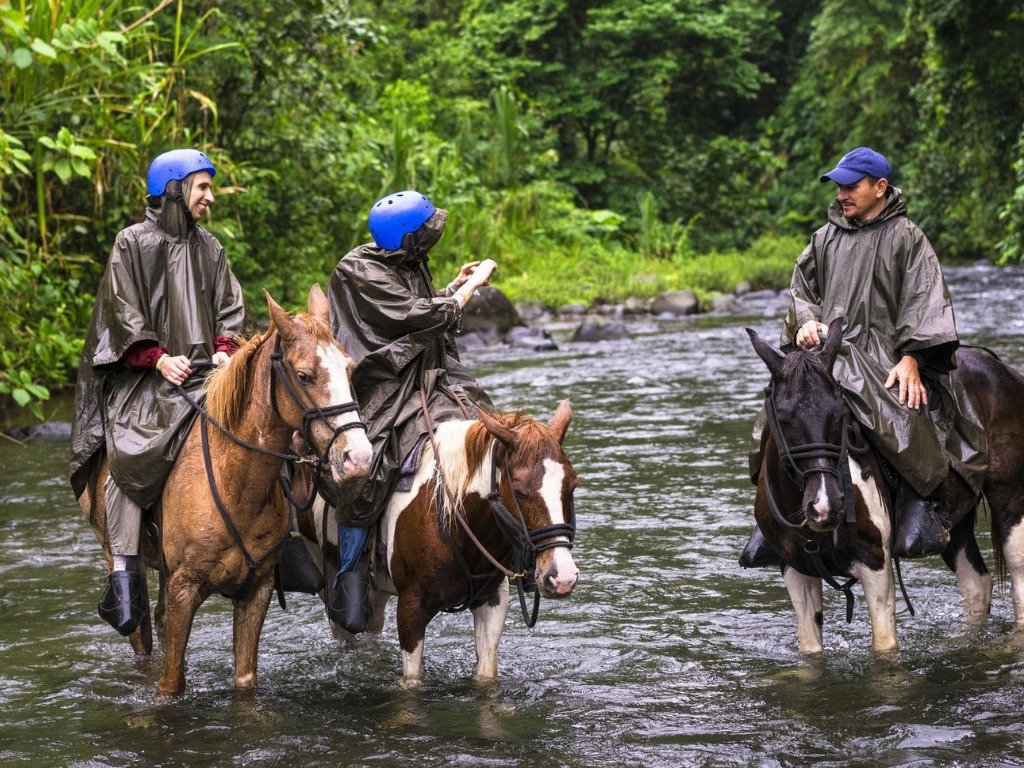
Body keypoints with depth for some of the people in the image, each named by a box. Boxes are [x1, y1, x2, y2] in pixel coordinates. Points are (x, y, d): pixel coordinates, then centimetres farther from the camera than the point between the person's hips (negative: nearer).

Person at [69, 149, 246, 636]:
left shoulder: (209, 248, 17)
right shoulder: (133, 243, 2)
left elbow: (230, 308, 16)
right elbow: (121, 310, -5)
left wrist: (224, 349, -4)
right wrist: (158, 357, -16)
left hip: (204, 372, 5)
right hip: (144, 376, -5)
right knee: (128, 458, -24)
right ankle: (124, 575, -25)